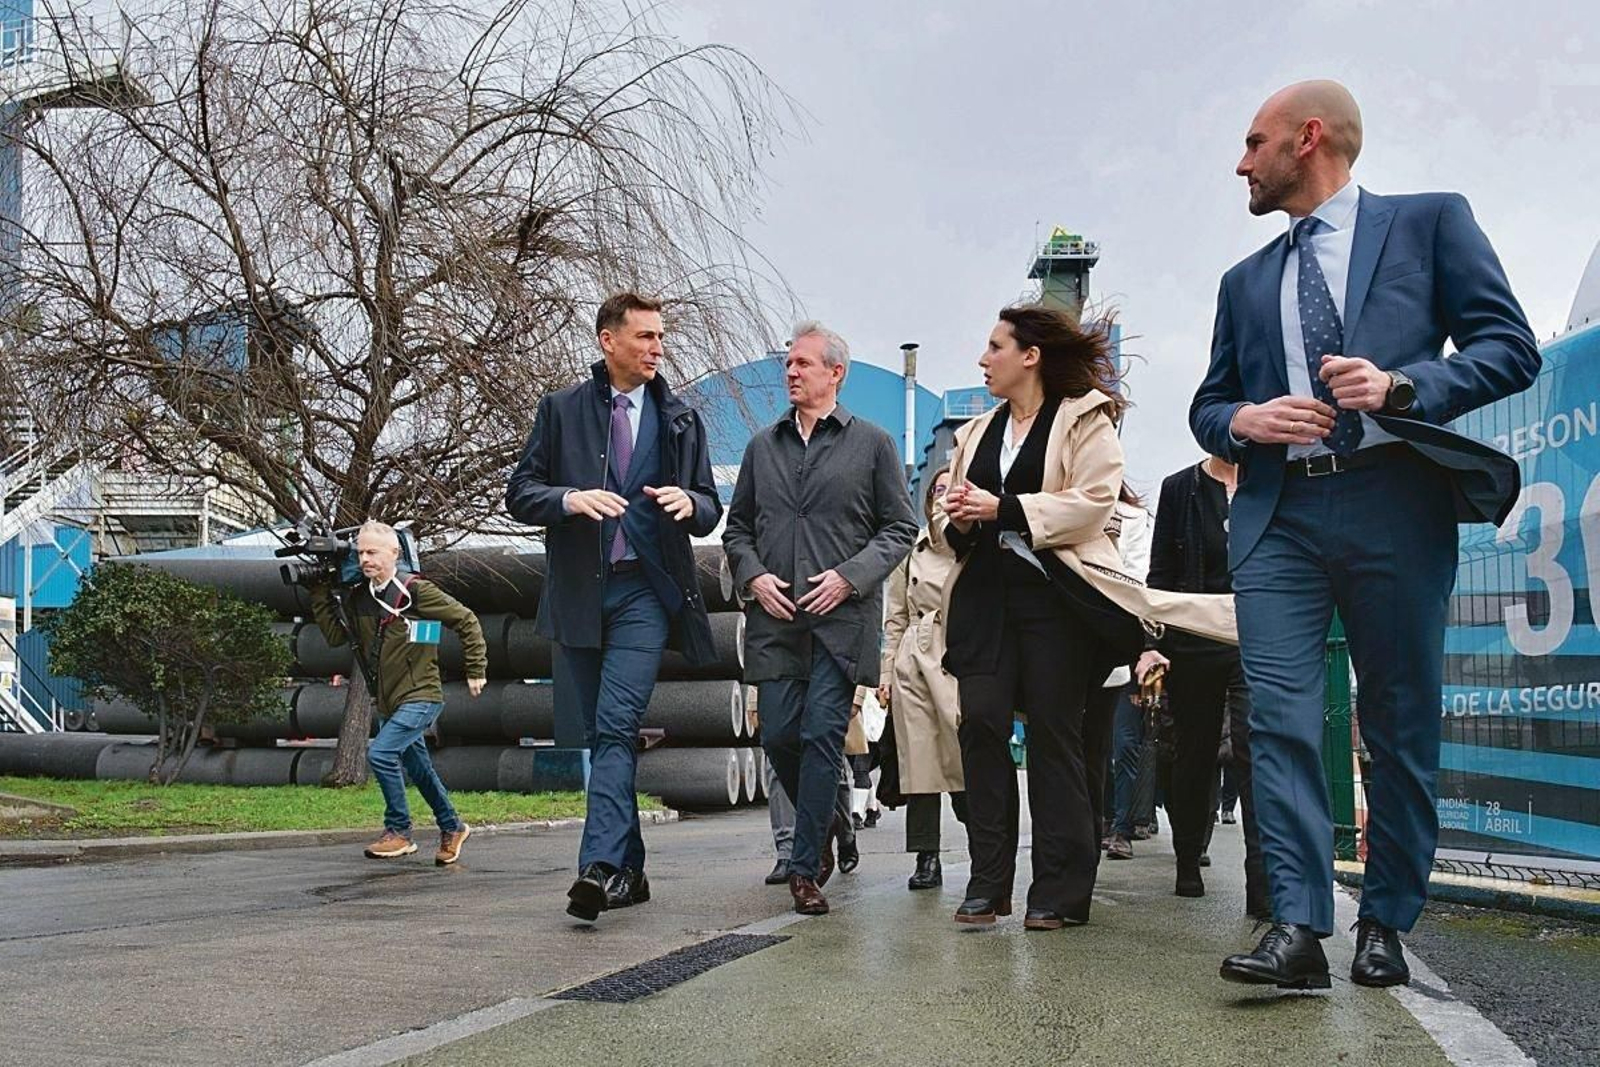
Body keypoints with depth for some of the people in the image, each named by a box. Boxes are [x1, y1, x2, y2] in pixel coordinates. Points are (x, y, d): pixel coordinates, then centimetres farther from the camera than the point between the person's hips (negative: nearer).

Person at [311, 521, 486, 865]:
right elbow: (336, 636, 6)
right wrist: (321, 595, 1)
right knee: (419, 769, 16)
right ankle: (452, 827, 33)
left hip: (420, 696, -8)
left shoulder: (414, 590, -13)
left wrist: (476, 671, -7)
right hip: (391, 701, 8)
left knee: (380, 753, -19)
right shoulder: (358, 597, 7)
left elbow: (466, 620, -9)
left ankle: (398, 832, -5)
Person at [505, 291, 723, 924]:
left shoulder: (680, 420, 12)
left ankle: (600, 867, -24)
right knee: (601, 735, 7)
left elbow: (711, 509, 14)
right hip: (579, 593, 2)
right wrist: (570, 499, -16)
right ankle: (629, 870, 16)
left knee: (617, 727, -17)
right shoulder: (562, 410, 8)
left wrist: (690, 503, -9)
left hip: (645, 592, -1)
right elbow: (520, 493, 4)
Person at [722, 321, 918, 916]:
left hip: (841, 616, -3)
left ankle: (806, 868, 2)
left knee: (822, 736, -6)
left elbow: (900, 527, 4)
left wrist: (849, 576, -10)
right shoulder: (763, 446, 16)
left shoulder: (872, 443, 5)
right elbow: (736, 528, 19)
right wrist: (752, 577, -1)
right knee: (778, 736, 2)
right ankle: (825, 822, 29)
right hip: (774, 616, 4)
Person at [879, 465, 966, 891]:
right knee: (919, 758, 1)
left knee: (964, 754, -10)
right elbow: (895, 618, 15)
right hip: (914, 663, 3)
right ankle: (927, 858, 8)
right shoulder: (911, 550, 12)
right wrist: (886, 672, 9)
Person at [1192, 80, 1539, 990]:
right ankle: (1299, 929, -9)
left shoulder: (1429, 221, 8)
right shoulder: (1247, 281, 21)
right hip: (1278, 516, 3)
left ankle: (1386, 925, 14)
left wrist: (1402, 386, -14)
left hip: (1394, 505, -3)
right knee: (1282, 718, -9)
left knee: (1402, 725, 3)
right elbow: (1207, 405, 22)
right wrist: (1241, 420, -2)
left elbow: (1513, 347, 2)